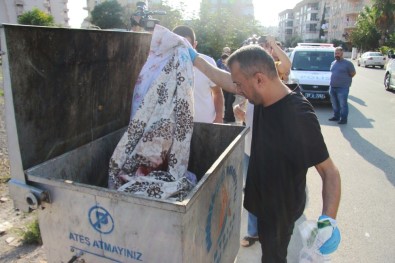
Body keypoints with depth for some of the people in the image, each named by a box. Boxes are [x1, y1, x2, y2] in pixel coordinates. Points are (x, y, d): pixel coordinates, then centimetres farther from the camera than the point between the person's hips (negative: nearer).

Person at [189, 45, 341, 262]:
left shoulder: (300, 117, -32)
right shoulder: (264, 97, -11)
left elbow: (330, 172, -24)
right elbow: (227, 81, 4)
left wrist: (328, 219, -36)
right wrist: (195, 59, 8)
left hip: (280, 211, -6)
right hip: (260, 197, 6)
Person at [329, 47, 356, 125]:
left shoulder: (347, 63, -5)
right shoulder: (333, 63, 14)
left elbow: (353, 73, 0)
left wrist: (346, 79, 3)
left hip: (342, 88, -6)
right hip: (332, 87, 6)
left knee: (343, 104, -3)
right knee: (335, 104, 14)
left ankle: (344, 119, 3)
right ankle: (336, 116, 27)